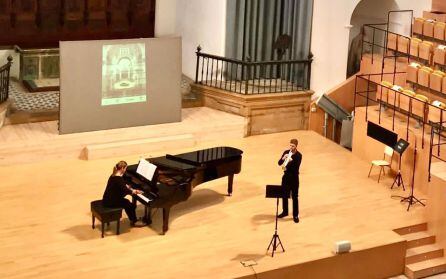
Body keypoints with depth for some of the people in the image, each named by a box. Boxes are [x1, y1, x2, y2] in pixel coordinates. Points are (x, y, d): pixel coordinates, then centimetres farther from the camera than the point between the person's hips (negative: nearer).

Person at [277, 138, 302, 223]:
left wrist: (291, 160, -35)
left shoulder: (298, 155, -12)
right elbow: (279, 163, -4)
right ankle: (285, 212, 30)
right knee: (284, 195, 13)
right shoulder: (286, 152, 1)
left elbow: (296, 167, -21)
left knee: (295, 197, 2)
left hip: (294, 178, -4)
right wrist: (283, 158, -23)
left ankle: (295, 215, 9)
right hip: (286, 176, 4)